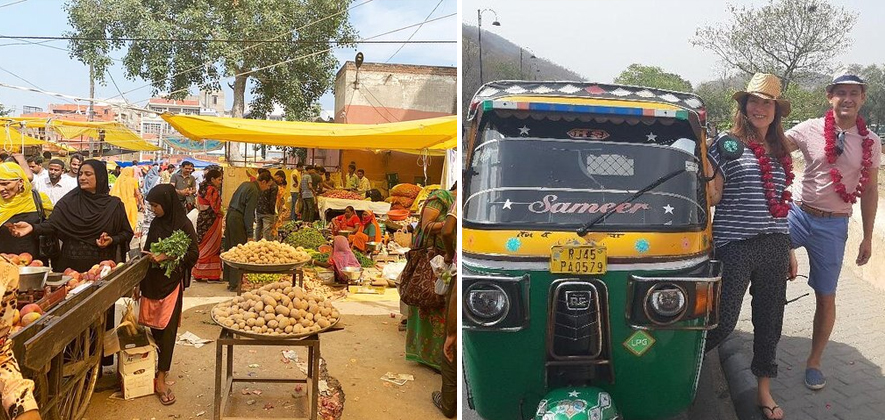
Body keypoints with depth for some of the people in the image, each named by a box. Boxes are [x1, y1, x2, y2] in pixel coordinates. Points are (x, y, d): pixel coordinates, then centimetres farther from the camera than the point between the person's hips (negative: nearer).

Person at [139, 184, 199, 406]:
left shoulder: (183, 225, -9)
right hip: (151, 282, 5)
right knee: (154, 328, 10)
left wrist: (166, 256, -19)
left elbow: (193, 254, -10)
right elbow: (148, 250, 14)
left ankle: (161, 379, 1)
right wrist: (139, 281, 11)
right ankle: (158, 368, 25)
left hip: (171, 283, -5)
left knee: (167, 330, -2)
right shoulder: (155, 223, 8)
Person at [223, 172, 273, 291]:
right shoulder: (253, 191, -15)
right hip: (238, 220, -10)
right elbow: (249, 214, -18)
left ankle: (230, 281, 22)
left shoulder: (246, 184, 14)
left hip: (230, 215, 10)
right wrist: (250, 234, -16)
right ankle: (235, 284, -1)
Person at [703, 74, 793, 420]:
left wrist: (788, 250, 19)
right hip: (735, 246, -6)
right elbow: (713, 197, -7)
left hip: (774, 248, 6)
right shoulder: (728, 144, -2)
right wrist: (705, 173, -26)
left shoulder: (780, 152, 15)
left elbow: (780, 204, 19)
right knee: (724, 320, -5)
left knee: (769, 321, 12)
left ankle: (764, 391, 26)